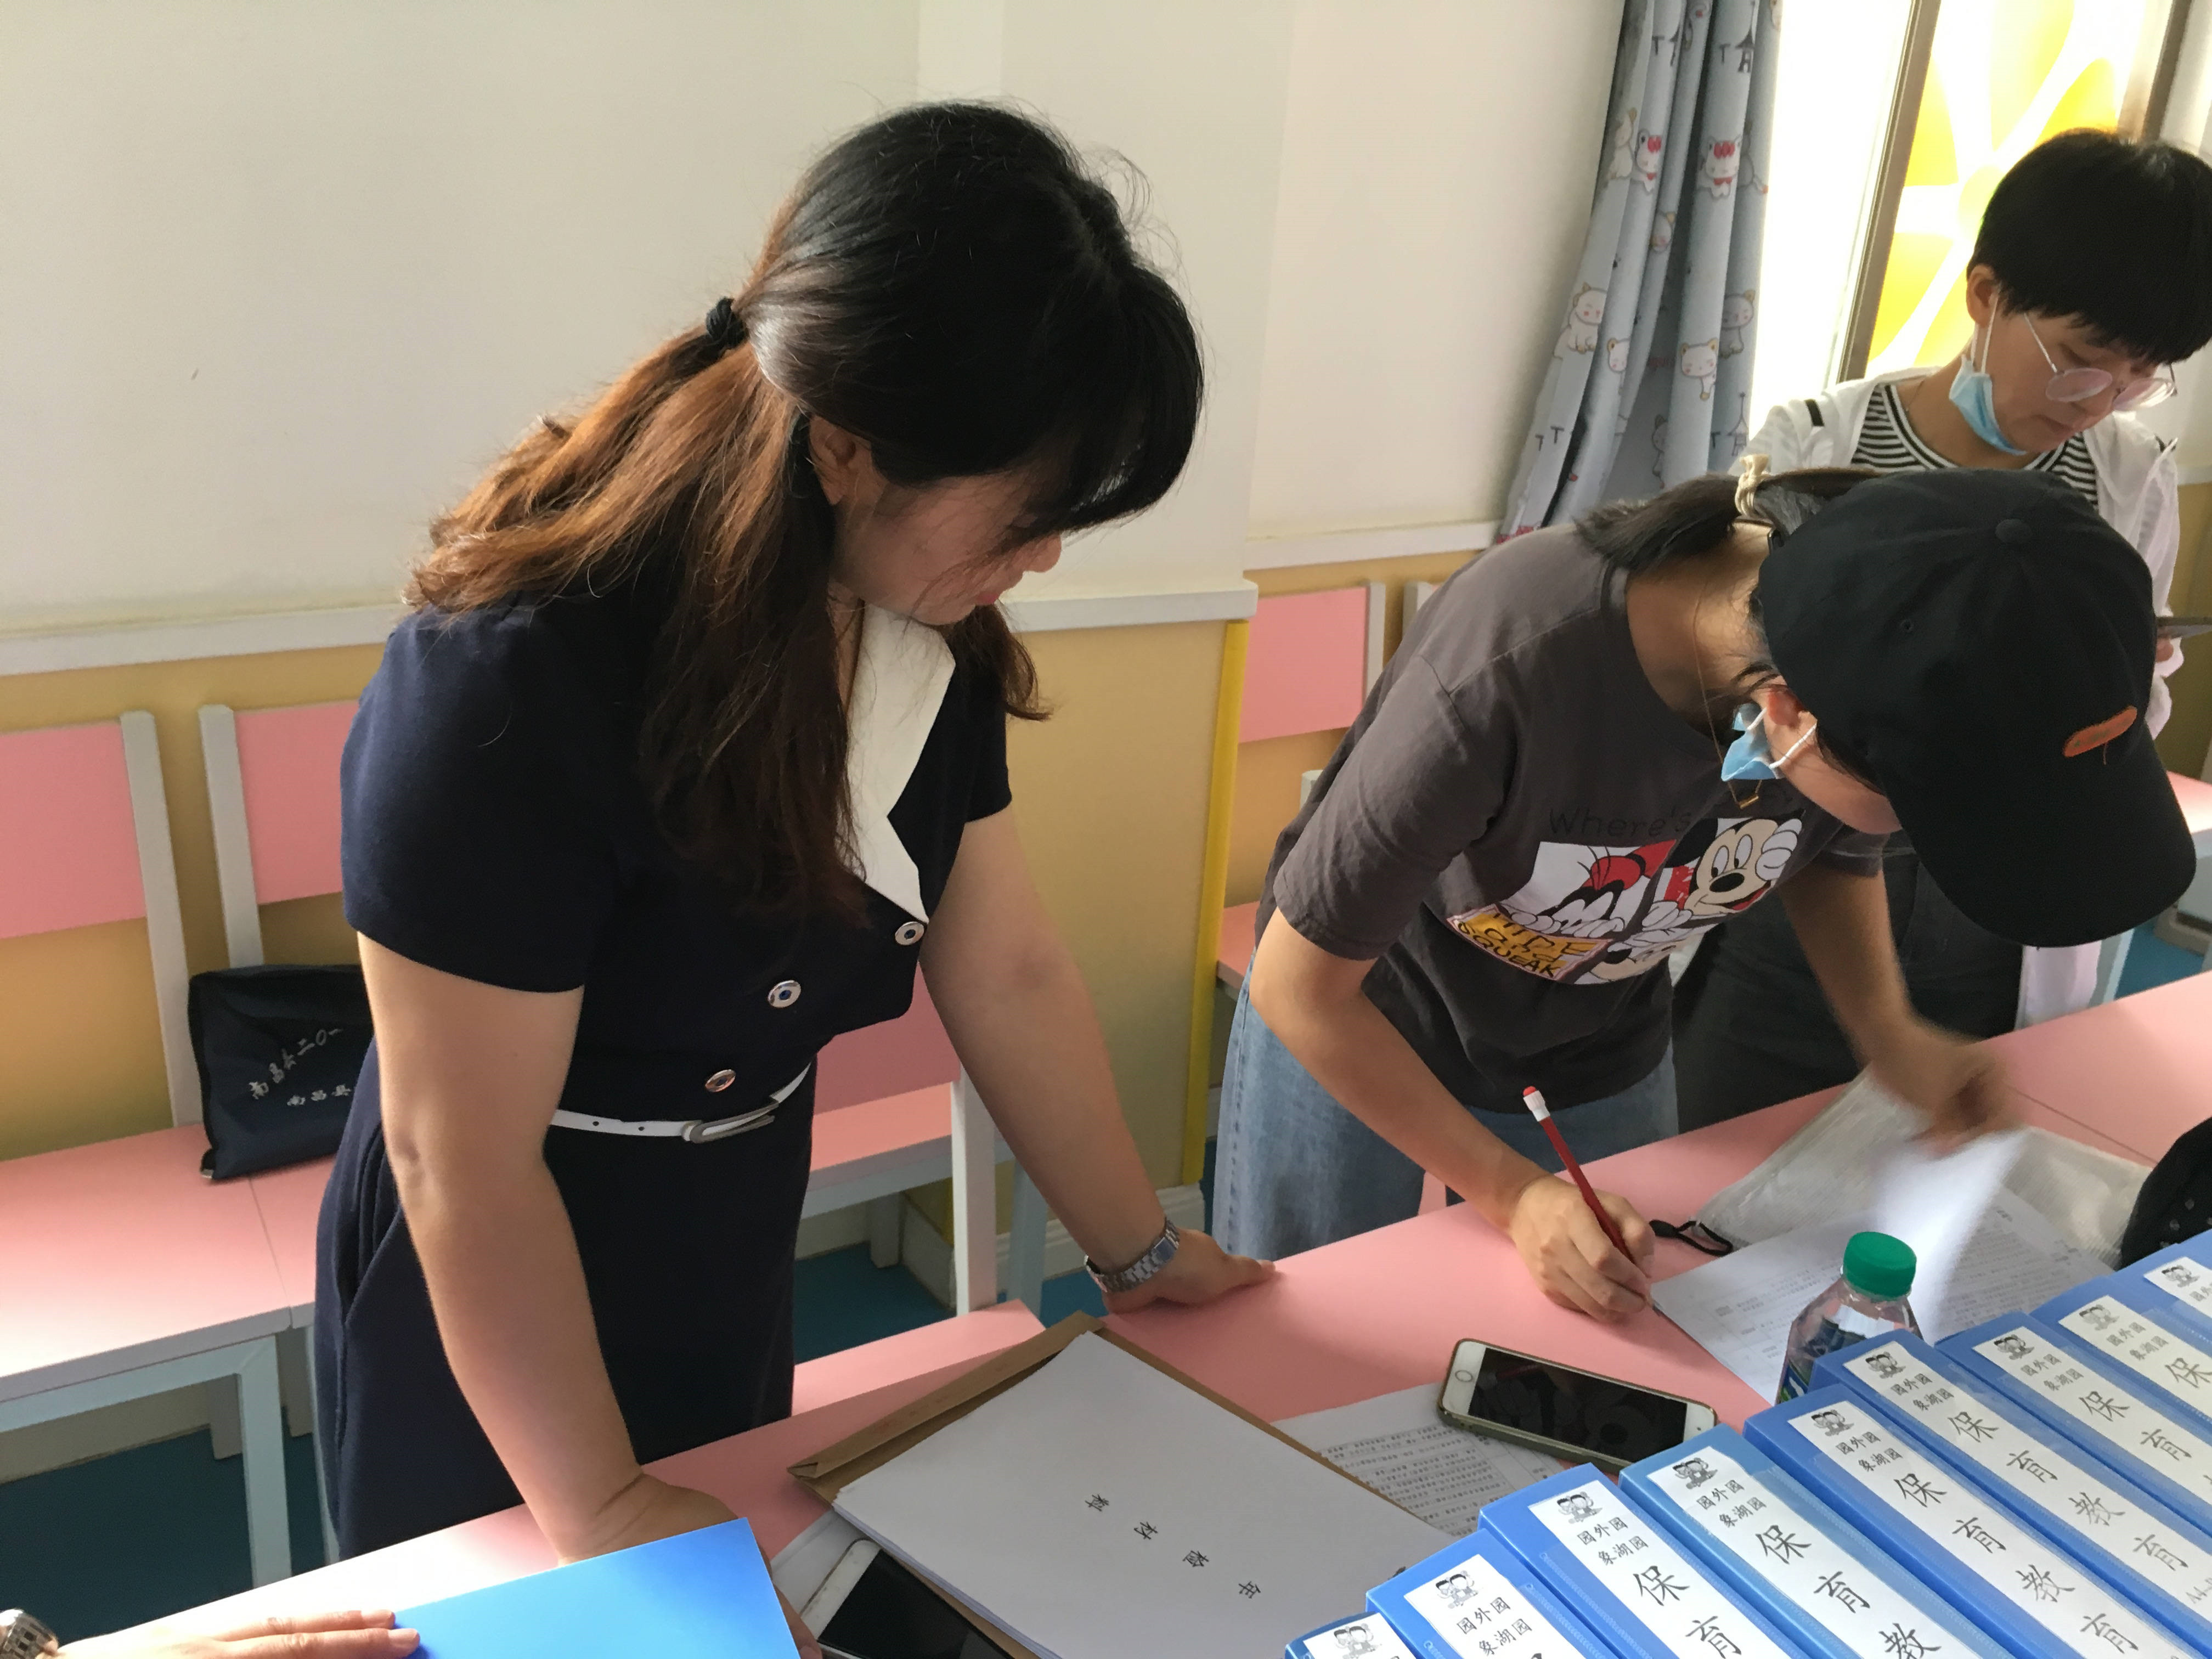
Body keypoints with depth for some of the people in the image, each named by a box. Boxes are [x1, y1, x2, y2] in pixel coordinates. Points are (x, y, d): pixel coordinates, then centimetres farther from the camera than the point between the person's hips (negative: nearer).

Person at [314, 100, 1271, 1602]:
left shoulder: (926, 630, -12)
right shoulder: (513, 680, -32)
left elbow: (1008, 975, -3)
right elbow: (464, 1163, -25)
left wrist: (1141, 1254, 4)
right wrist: (602, 1512, -17)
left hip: (738, 1274, 6)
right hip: (494, 1305, -5)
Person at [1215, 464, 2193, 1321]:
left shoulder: (1880, 671, -23)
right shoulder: (1507, 677, -39)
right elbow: (1298, 985, -25)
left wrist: (1886, 1028, -14)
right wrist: (1514, 1191, -24)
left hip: (1601, 1058, 4)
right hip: (1353, 1032, -4)